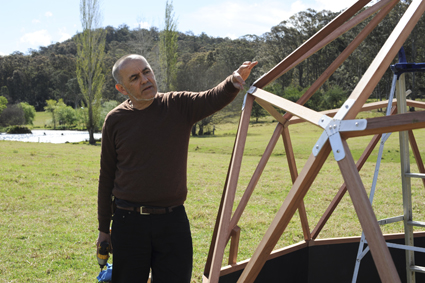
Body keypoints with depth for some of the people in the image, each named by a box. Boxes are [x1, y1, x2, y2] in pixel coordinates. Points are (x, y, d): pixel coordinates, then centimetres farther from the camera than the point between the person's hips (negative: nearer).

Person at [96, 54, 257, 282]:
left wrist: (235, 82, -42)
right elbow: (107, 177, 5)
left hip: (173, 220, 0)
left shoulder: (179, 106, 0)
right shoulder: (115, 120, 0)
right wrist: (103, 229, 7)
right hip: (128, 221, 0)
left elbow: (213, 99, -19)